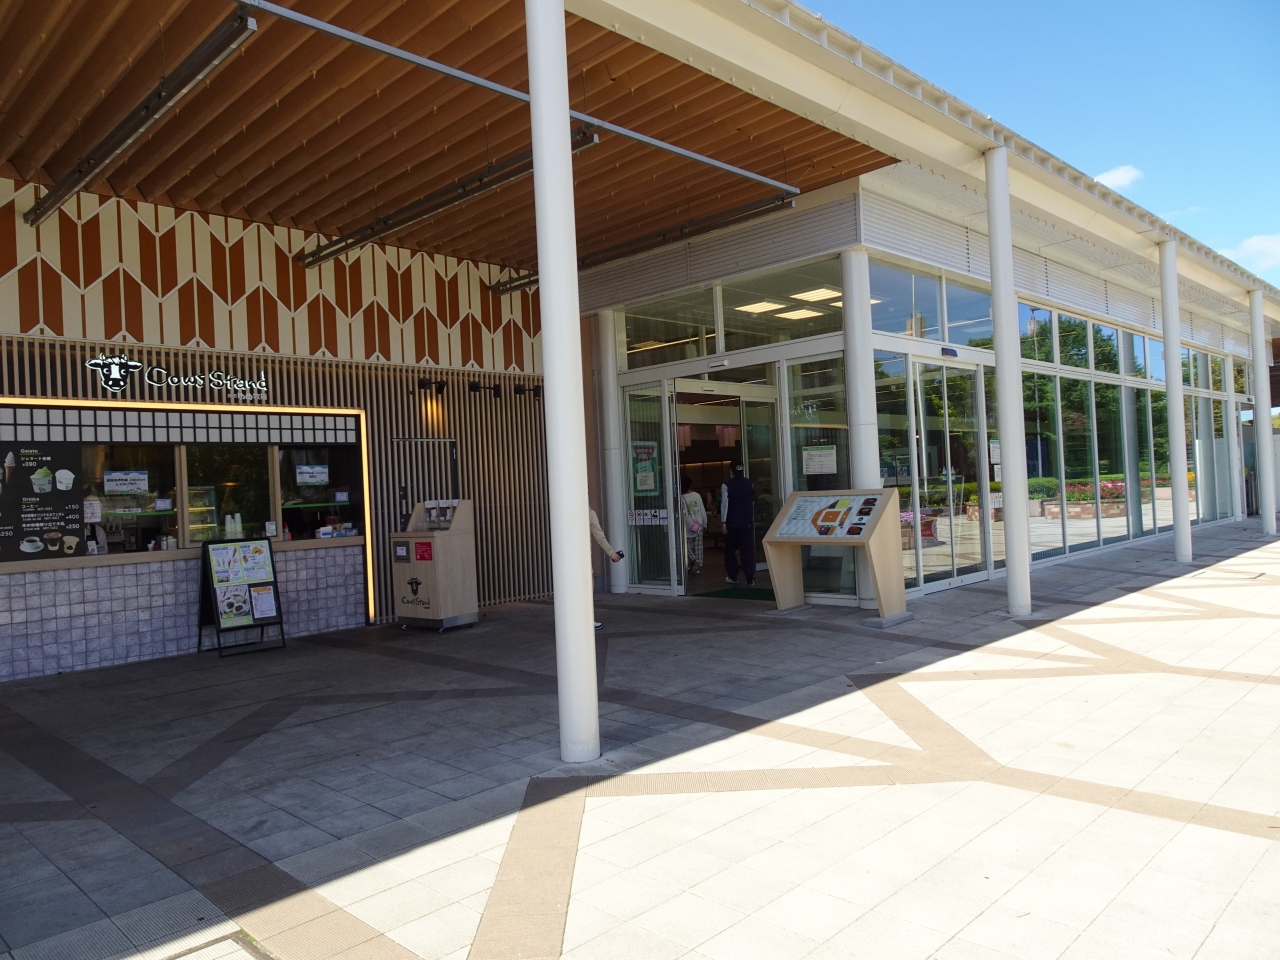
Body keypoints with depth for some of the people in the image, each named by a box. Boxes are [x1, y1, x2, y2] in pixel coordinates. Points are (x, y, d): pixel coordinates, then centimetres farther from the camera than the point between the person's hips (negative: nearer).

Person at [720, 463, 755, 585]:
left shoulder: (726, 485, -8)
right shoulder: (749, 484, 3)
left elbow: (724, 504, -12)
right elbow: (752, 502, 9)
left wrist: (723, 522, -10)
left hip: (732, 522, -2)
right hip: (747, 522, 3)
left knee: (730, 550, 13)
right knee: (747, 550, 3)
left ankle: (733, 577, 17)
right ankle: (750, 579, -1)